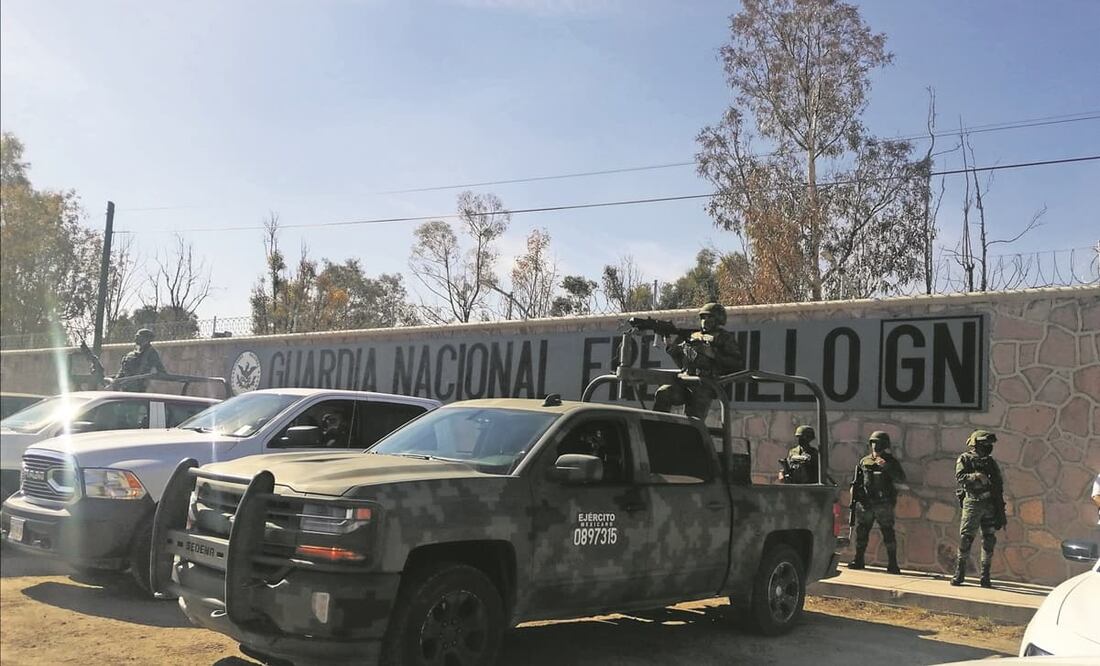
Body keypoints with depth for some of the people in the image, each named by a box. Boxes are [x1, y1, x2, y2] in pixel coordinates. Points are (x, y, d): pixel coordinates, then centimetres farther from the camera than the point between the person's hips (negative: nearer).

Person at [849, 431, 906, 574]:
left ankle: (892, 564, 1)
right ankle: (858, 560, 18)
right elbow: (857, 481, 17)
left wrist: (886, 466, -22)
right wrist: (854, 498, 6)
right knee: (861, 531, 7)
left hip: (884, 505, -3)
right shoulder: (864, 461, 10)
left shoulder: (890, 461, 0)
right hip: (866, 504, 4)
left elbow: (901, 479, -13)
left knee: (888, 533, -4)